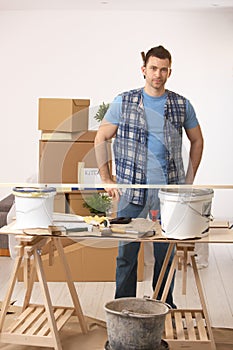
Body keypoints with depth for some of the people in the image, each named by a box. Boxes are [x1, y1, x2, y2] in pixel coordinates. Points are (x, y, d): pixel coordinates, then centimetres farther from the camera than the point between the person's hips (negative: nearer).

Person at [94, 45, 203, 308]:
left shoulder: (182, 105, 6)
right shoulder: (124, 102, 2)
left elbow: (197, 141, 18)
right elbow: (101, 138, 7)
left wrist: (189, 181, 11)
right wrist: (107, 180, 1)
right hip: (131, 191, -1)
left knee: (166, 253, 8)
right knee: (127, 252, 4)